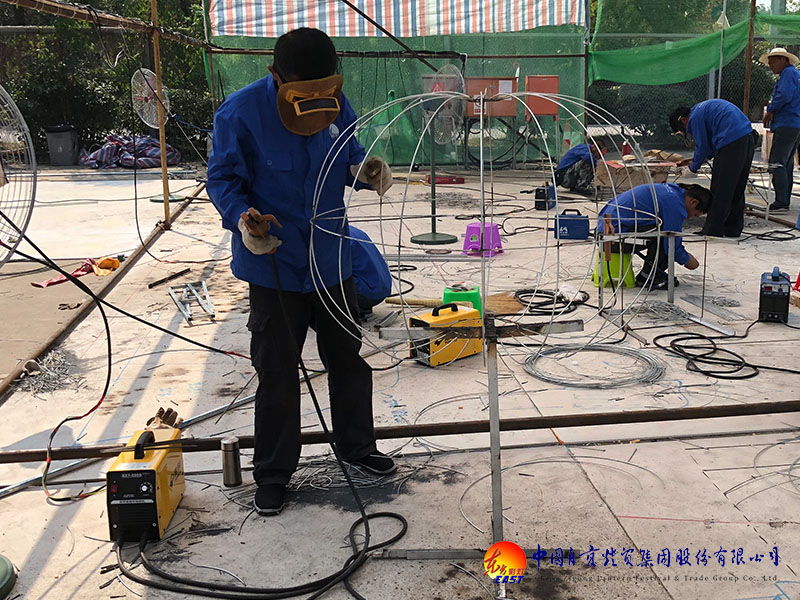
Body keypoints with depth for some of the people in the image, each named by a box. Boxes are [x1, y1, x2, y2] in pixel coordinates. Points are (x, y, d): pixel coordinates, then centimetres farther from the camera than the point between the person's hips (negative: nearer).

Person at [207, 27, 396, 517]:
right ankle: (273, 474, 23)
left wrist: (364, 170, -11)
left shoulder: (338, 105, -4)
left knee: (350, 358, 17)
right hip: (275, 265, -4)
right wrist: (241, 218, -30)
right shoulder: (240, 113, -19)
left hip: (332, 260, 5)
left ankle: (357, 445, 40)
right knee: (277, 373, 5)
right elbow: (223, 178, -11)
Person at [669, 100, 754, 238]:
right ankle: (733, 229, 21)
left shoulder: (694, 118, -2)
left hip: (732, 143, -10)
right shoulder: (704, 108, 26)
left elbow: (702, 147, 0)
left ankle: (713, 230, 0)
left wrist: (693, 168, 14)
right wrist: (695, 160, 32)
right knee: (737, 189, 15)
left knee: (720, 190, -3)